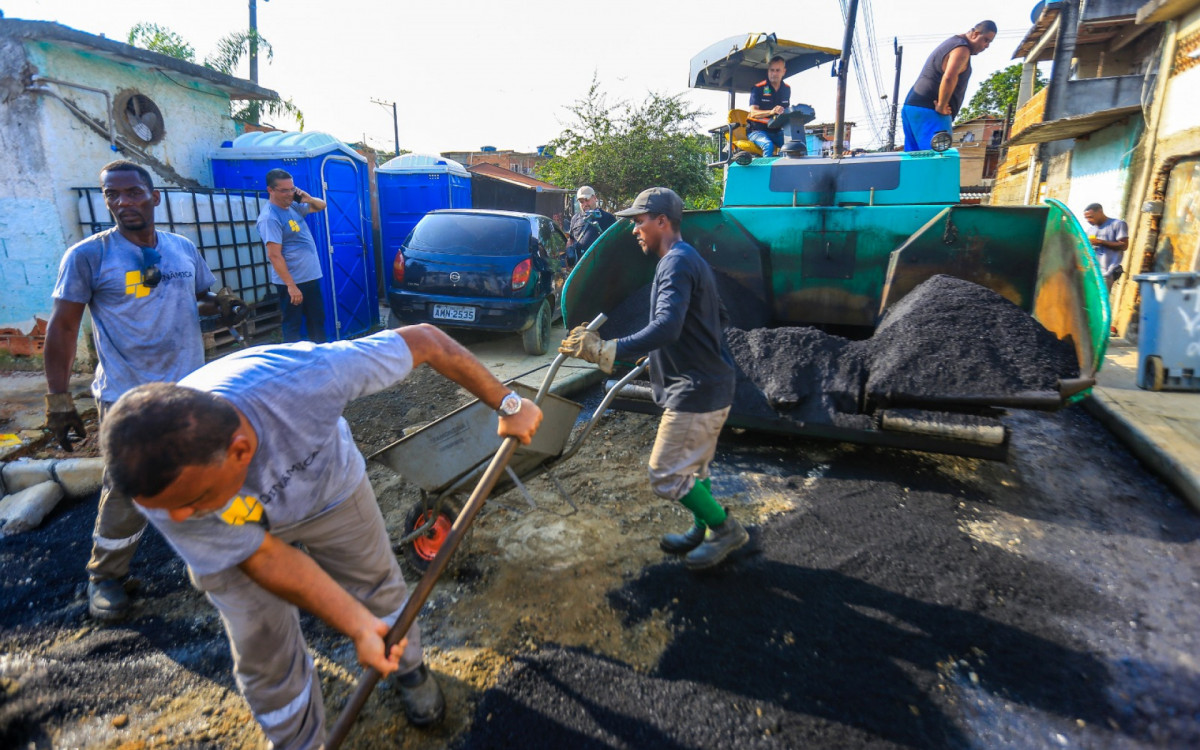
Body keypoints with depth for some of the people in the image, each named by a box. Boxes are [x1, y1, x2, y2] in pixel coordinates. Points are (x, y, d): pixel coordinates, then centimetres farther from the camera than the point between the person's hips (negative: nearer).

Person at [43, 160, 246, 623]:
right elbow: (63, 328, -4)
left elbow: (202, 298, 20)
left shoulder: (184, 249, 6)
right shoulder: (87, 256, -7)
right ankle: (105, 576, 24)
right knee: (128, 490, 1)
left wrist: (223, 306, -5)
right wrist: (58, 400, -7)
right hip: (128, 398, -4)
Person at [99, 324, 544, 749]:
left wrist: (506, 403, -25)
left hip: (330, 487, 1)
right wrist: (358, 628, -31)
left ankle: (409, 668, 49)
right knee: (264, 656, 6)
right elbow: (265, 557, -26)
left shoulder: (305, 376, -46)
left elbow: (424, 340, -34)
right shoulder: (157, 486, -37)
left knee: (376, 584, 17)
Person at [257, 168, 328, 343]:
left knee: (317, 321, 18)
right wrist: (291, 285, -24)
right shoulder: (270, 218, -17)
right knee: (292, 325, 3)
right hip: (292, 281, -9)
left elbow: (321, 206, 22)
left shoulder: (293, 206, 7)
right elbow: (274, 255, -22)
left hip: (311, 277, 9)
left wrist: (308, 198, -1)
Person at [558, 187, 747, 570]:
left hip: (696, 391, -11)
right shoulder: (689, 259, 16)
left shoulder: (676, 263, -18)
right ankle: (702, 532, 35)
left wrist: (604, 350, -39)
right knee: (693, 466, 21)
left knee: (666, 475, -3)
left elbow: (666, 328, -34)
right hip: (709, 383, 11)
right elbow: (717, 317, 25)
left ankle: (725, 528, 12)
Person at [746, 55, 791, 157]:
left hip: (777, 131, 5)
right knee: (768, 145, -37)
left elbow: (787, 110, 22)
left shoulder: (786, 89, 13)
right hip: (757, 130, -4)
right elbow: (753, 112, -15)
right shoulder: (758, 88, -4)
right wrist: (771, 112, -34)